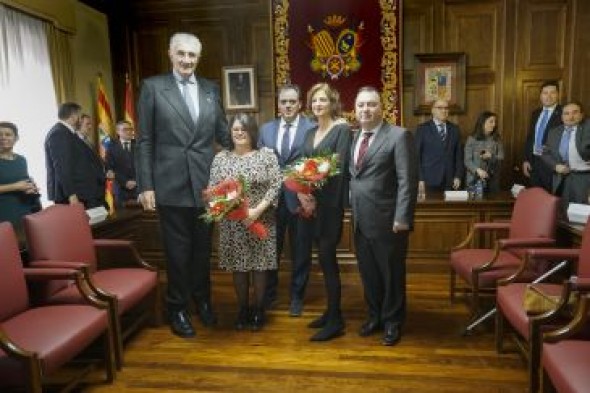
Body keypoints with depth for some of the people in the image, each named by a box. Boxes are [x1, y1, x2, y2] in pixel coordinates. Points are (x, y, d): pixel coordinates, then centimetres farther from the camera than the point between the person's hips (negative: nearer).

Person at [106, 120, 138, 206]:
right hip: (121, 187, 0)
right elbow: (110, 167, 1)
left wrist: (136, 181, -8)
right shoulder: (112, 146, 8)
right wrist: (125, 182, -9)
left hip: (139, 186, 0)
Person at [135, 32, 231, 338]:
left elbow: (224, 135, 13)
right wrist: (145, 185, -7)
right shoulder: (153, 87, 0)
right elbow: (144, 141, -2)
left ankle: (202, 300, 36)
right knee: (177, 249, 7)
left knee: (202, 247, 15)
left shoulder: (210, 89, 9)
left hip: (205, 182, 3)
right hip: (171, 183, -3)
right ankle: (178, 308, 26)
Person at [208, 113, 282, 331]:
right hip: (232, 223, 2)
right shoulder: (220, 157, 5)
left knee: (260, 265, 6)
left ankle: (258, 310, 24)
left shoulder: (267, 154, -1)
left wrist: (257, 210, -16)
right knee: (238, 267, 9)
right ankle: (243, 309, 26)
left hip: (261, 221, -1)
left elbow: (276, 185, -7)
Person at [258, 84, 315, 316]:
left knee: (300, 251, 10)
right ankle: (268, 294, 32)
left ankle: (296, 297, 28)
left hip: (300, 198, -3)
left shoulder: (312, 128, -4)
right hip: (271, 198, 3)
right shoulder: (266, 129, 9)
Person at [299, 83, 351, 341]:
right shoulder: (311, 132, 16)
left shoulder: (342, 129, -6)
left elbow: (340, 167, -14)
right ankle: (331, 311, 25)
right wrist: (302, 192, -8)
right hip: (312, 203, 7)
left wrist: (317, 198, -16)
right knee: (325, 257, 13)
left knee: (327, 257, -6)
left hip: (330, 202, -7)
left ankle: (336, 321, 5)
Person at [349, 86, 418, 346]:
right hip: (360, 220, 6)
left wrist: (402, 218, -19)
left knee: (391, 274, 10)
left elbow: (408, 181, -14)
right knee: (368, 273, 17)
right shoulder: (355, 137, 12)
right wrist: (350, 210, 4)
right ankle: (374, 316, 37)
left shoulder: (399, 135, -9)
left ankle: (392, 322, 29)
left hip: (387, 220, -6)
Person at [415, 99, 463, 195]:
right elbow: (417, 155, -2)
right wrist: (420, 179, -9)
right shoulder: (422, 128, 2)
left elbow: (459, 155, 13)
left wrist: (458, 176, 3)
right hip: (429, 180, -3)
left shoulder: (455, 129, 12)